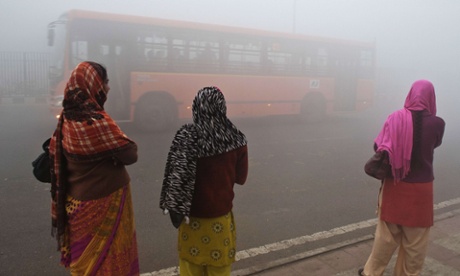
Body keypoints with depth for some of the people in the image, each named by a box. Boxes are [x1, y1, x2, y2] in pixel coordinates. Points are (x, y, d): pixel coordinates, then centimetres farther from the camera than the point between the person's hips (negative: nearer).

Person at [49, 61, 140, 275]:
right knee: (106, 257, 12)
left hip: (77, 200, 7)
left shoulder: (68, 118, 0)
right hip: (102, 202, -7)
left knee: (86, 257, 23)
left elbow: (57, 157, 9)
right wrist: (123, 143, 3)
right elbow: (130, 154, -17)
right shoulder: (97, 122, -25)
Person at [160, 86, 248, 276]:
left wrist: (174, 208, 3)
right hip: (221, 215, 1)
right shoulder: (236, 139, -12)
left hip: (192, 214, -1)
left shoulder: (186, 137, -17)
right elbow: (241, 178, -1)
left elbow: (176, 176, -12)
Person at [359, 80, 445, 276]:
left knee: (387, 235, 17)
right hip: (421, 188, -1)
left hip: (395, 185, 2)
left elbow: (378, 146, -7)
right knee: (415, 240, 16)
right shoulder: (437, 123, -10)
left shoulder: (396, 118, -10)